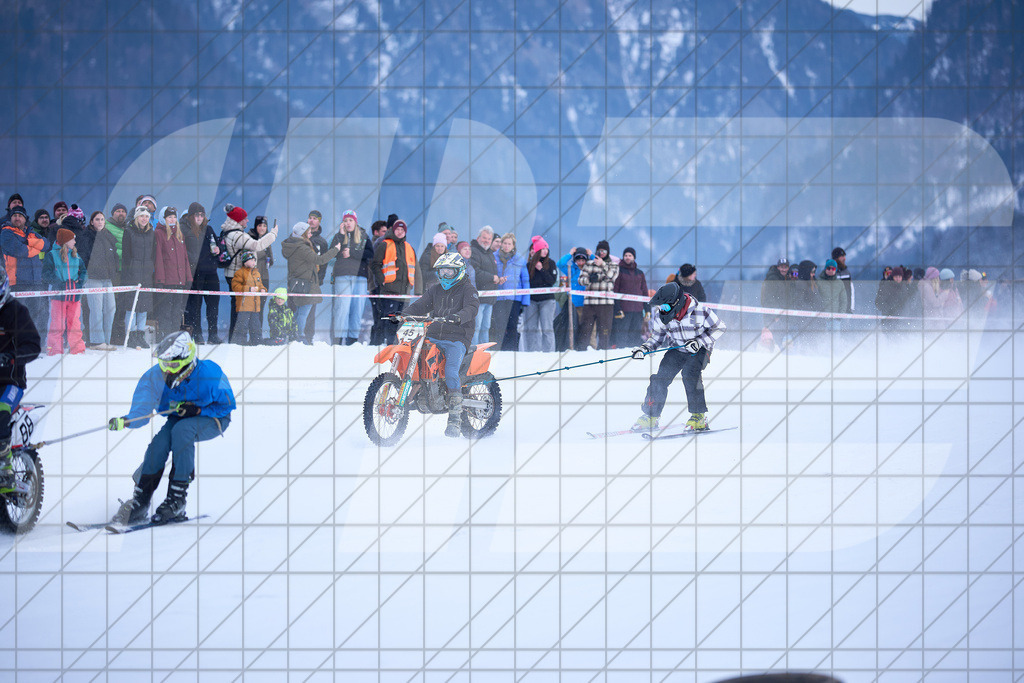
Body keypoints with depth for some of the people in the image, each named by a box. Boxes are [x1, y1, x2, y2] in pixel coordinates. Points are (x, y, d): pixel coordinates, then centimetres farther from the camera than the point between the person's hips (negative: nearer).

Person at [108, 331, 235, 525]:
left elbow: (227, 404, -14)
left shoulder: (209, 374, -27)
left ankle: (177, 498, -30)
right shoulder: (156, 377, -17)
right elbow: (142, 410, -20)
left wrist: (197, 410, -26)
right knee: (160, 442, -27)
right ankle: (140, 501, -17)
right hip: (179, 419, 4)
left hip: (214, 420, -4)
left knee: (181, 430, -35)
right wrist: (124, 421, -41)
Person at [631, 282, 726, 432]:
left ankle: (699, 416, -21)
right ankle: (651, 416, 5)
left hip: (700, 350, -4)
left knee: (689, 374, -30)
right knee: (661, 377, -11)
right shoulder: (661, 316, -13)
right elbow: (657, 337, 4)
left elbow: (719, 328, -12)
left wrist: (700, 341, -23)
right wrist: (645, 348, -15)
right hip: (677, 350, 4)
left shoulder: (701, 311, -26)